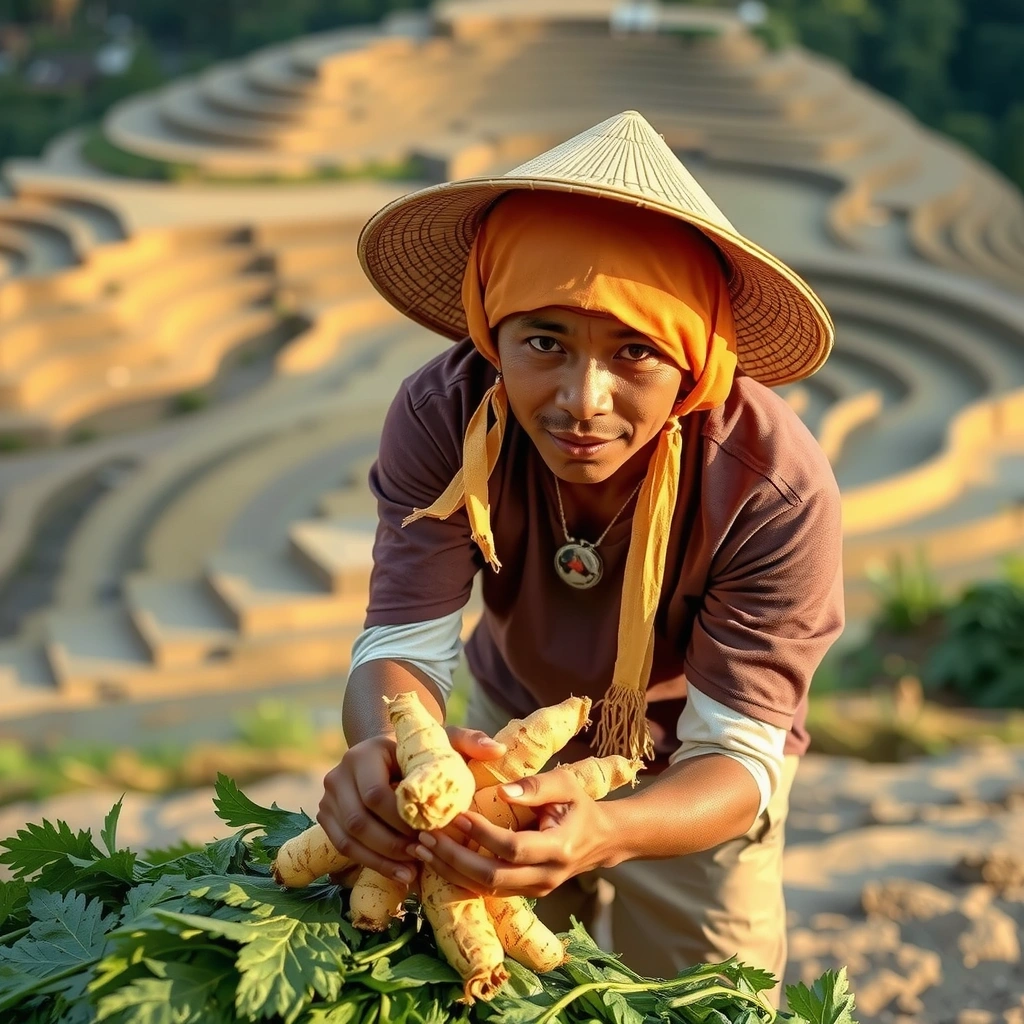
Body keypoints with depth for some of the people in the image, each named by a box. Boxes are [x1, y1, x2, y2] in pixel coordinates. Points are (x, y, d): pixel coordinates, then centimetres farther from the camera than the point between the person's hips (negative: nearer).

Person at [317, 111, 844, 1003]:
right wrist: (390, 745, -55)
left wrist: (604, 833, -57)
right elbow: (403, 646, -29)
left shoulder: (776, 489, -37)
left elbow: (736, 753, -34)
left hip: (690, 784, -2)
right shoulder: (443, 417, -31)